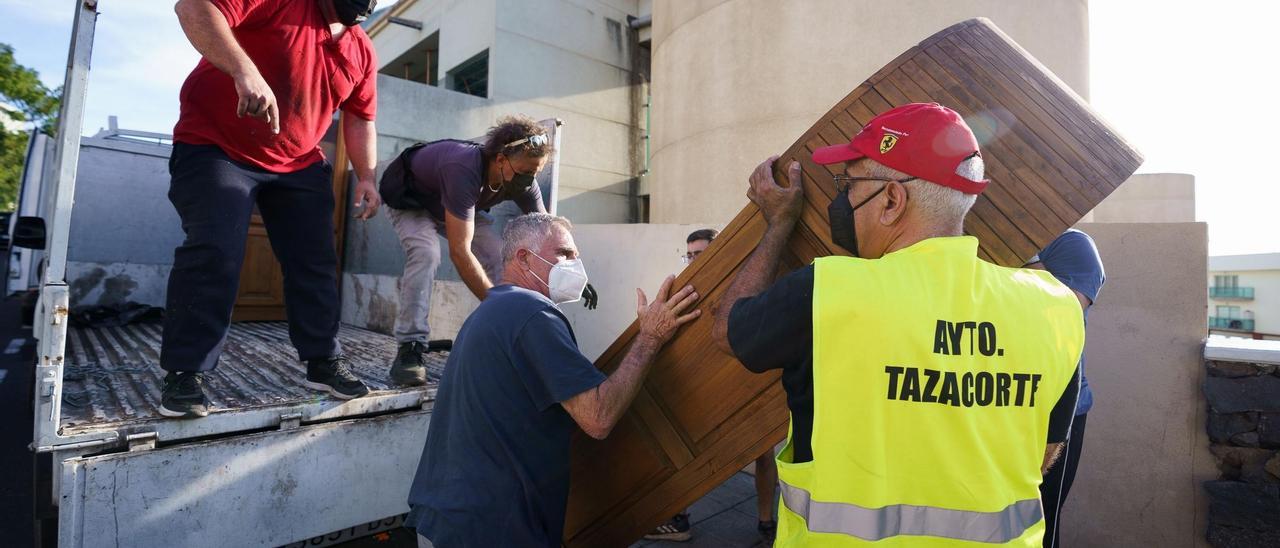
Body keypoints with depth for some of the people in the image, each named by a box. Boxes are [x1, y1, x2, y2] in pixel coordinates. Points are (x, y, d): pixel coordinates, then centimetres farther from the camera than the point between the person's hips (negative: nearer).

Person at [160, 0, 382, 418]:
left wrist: (366, 176, -1)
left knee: (315, 262, 3)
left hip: (299, 165, 6)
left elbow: (360, 116, 10)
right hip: (216, 147, -6)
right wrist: (245, 71, -40)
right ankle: (185, 374, -3)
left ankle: (323, 362, 14)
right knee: (214, 255, -15)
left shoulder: (361, 51, 5)